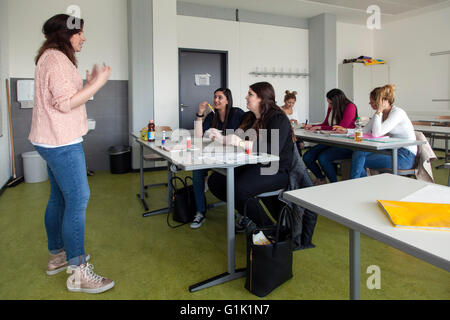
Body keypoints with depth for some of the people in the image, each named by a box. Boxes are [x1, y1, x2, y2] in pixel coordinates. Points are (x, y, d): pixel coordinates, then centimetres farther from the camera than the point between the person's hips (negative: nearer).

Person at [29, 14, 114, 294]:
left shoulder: (54, 58, 19)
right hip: (62, 142, -11)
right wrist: (98, 83, -16)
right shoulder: (56, 58, -13)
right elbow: (66, 103, -20)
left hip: (55, 141, 11)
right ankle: (77, 272, -1)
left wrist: (90, 83, 13)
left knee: (59, 198, 16)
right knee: (78, 200, -9)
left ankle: (58, 255, 29)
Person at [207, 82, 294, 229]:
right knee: (214, 180, -6)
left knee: (239, 189, -31)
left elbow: (274, 149, -26)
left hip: (275, 171, -8)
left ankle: (267, 227, -6)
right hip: (251, 165, 9)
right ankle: (247, 215, 9)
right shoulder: (249, 117, 16)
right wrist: (222, 138, 4)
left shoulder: (278, 118, -11)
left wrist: (241, 143, -30)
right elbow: (235, 139, 22)